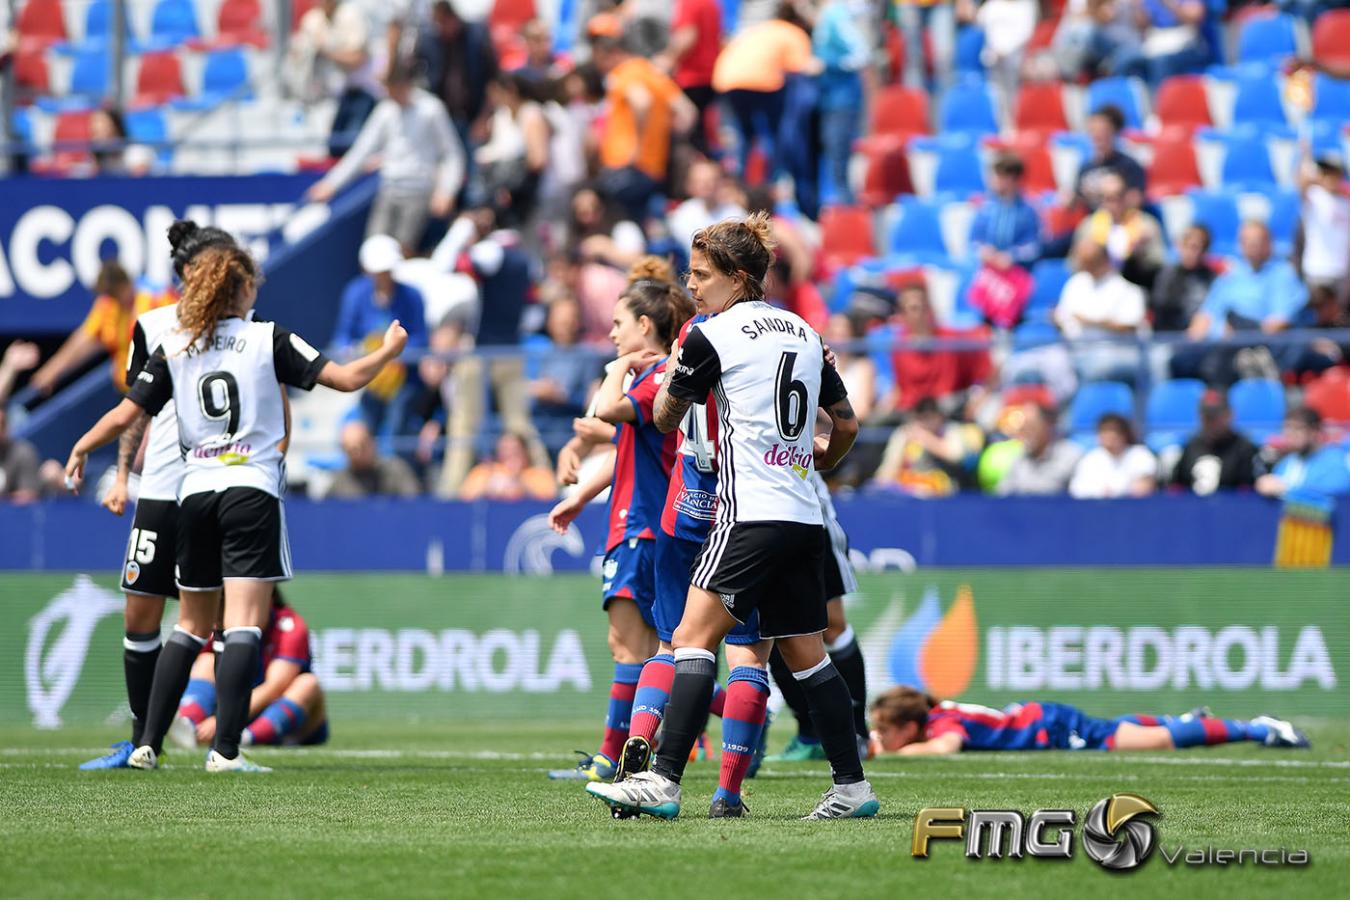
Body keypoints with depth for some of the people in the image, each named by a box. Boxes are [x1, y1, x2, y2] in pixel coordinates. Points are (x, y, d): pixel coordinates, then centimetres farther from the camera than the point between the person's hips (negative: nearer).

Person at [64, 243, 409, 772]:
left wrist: (80, 450, 23)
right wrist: (389, 350, 18)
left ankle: (149, 744, 12)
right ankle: (225, 750, -18)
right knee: (244, 625, -7)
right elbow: (347, 378, -1)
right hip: (252, 491, -4)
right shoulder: (269, 340, 0)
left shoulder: (174, 348, 6)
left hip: (195, 493, 4)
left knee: (192, 626, 16)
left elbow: (126, 415, 6)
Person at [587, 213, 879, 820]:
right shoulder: (804, 333, 16)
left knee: (694, 637, -12)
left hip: (751, 516, -8)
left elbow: (665, 418, 7)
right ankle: (852, 787, 14)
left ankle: (663, 782, -22)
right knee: (805, 654, 13)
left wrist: (673, 367, 26)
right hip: (805, 518, 8)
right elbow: (847, 424, 22)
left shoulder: (712, 336, -5)